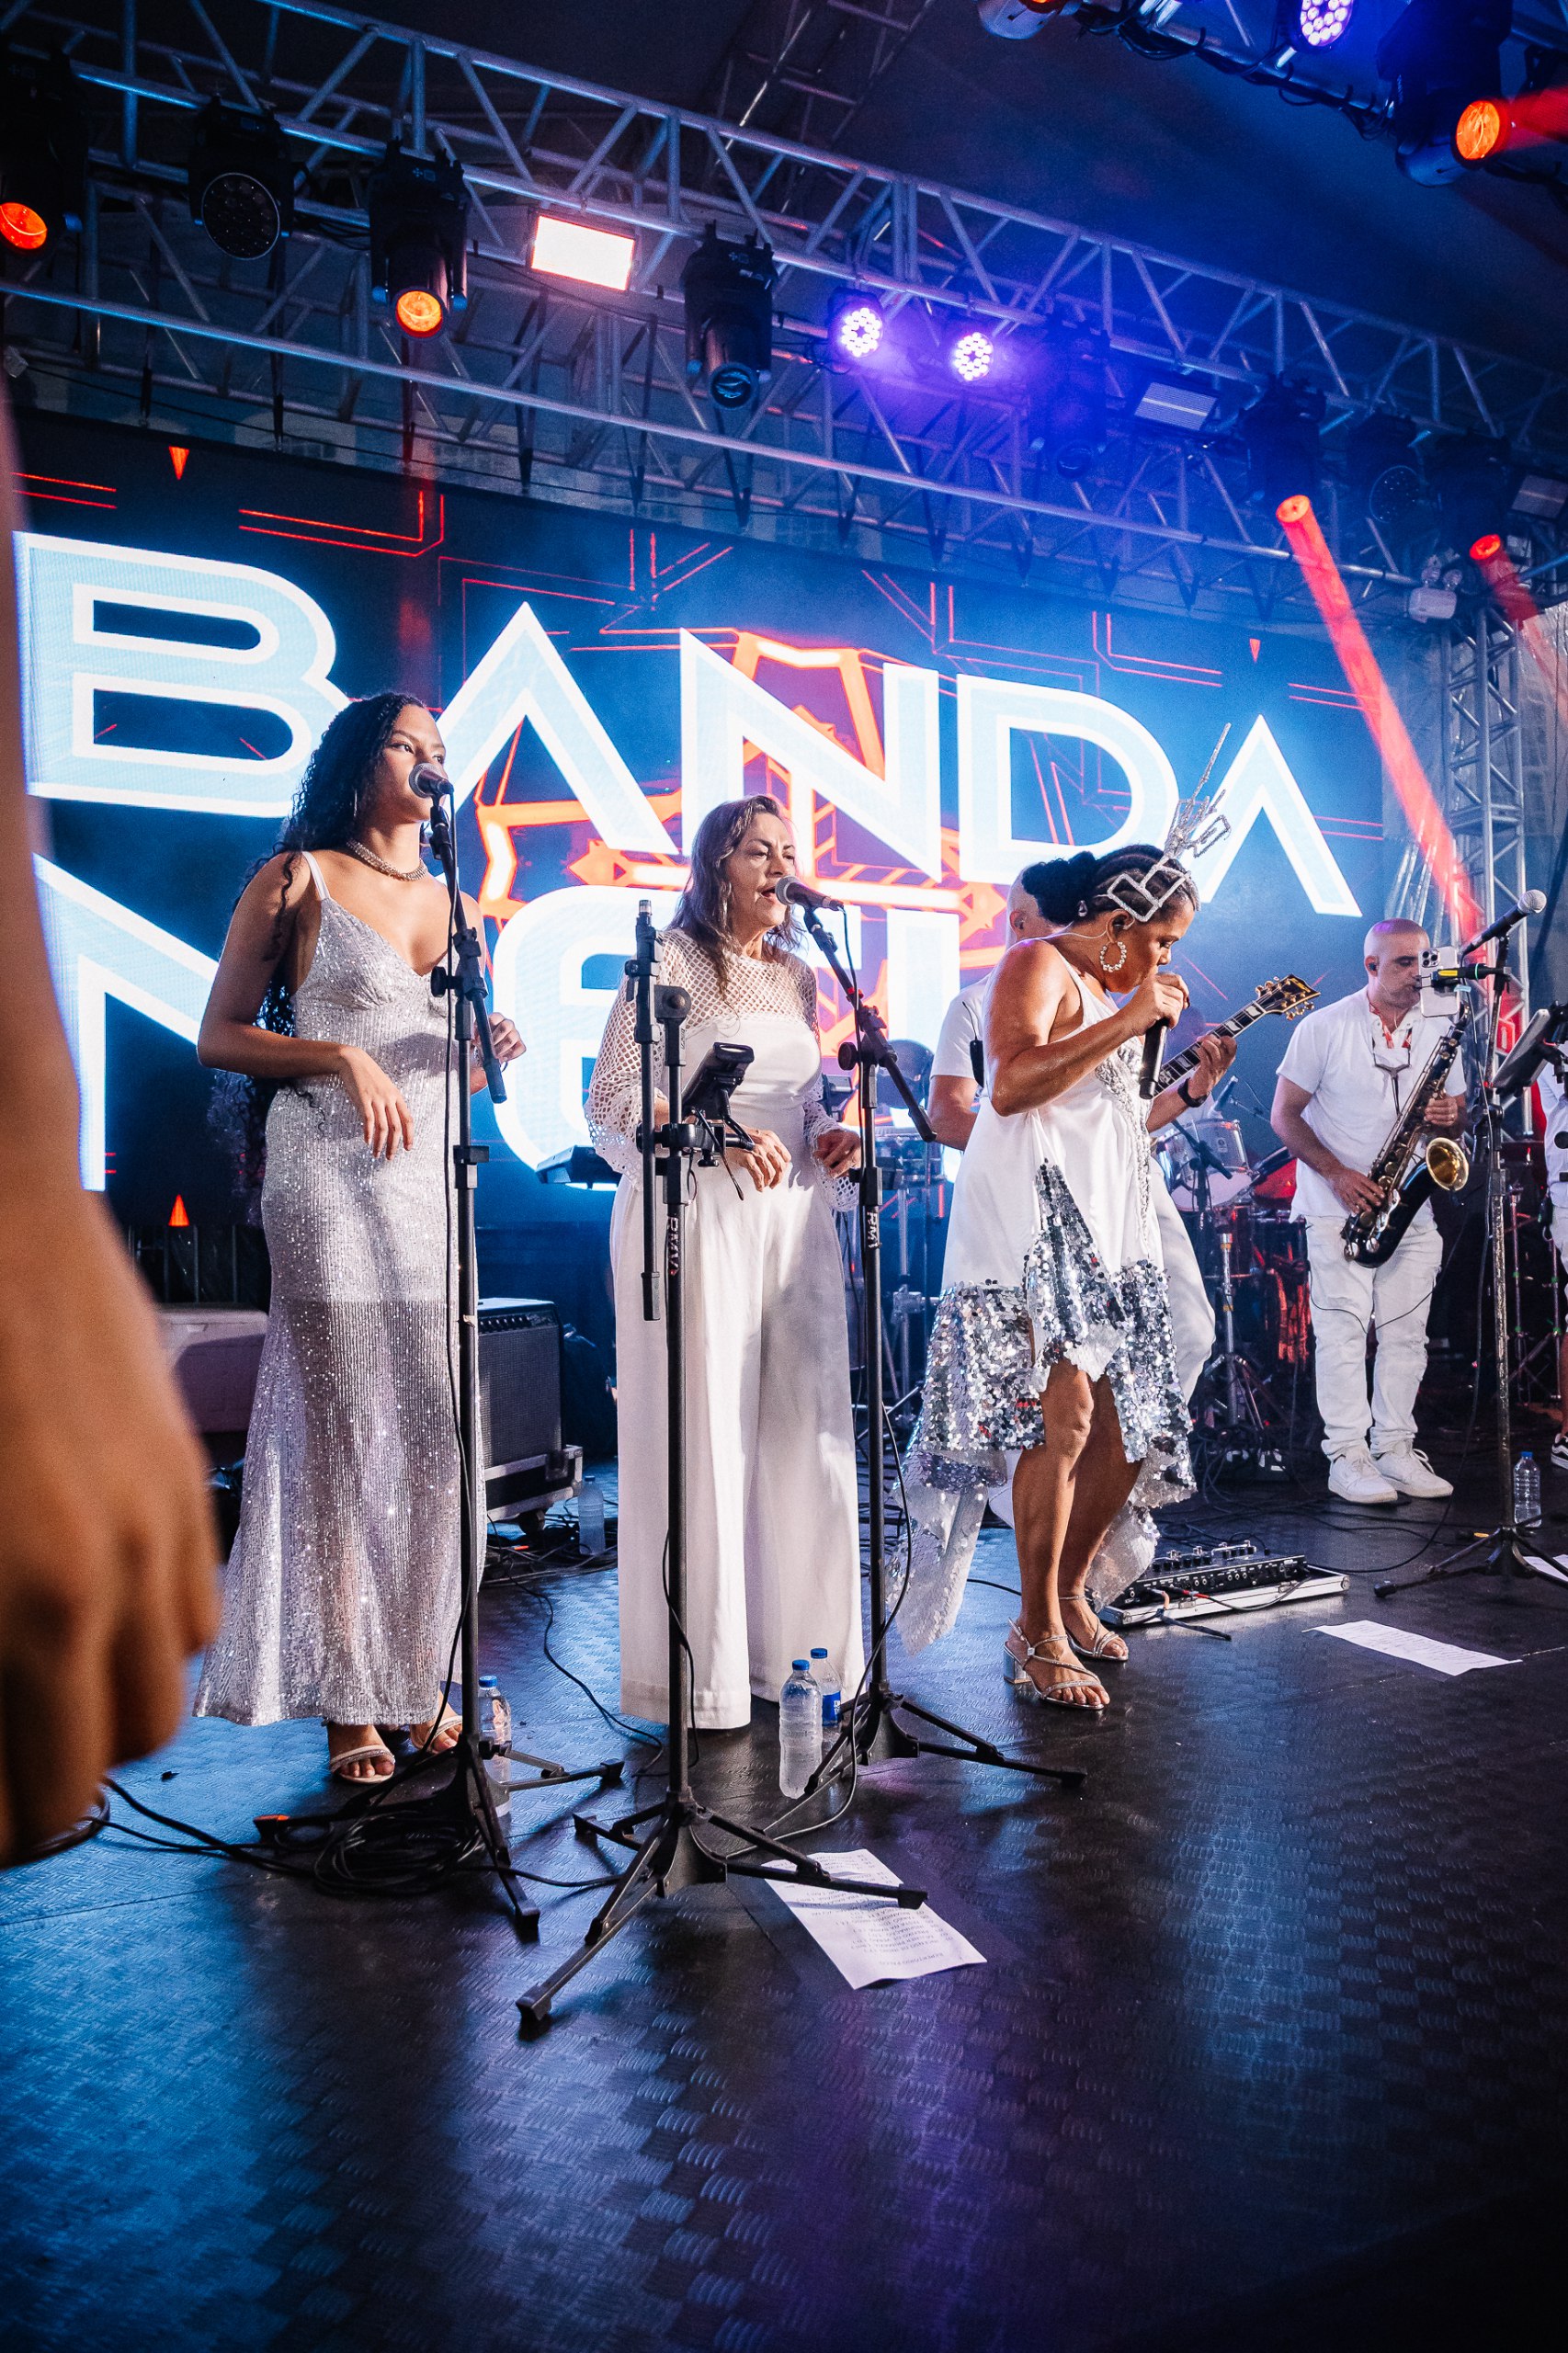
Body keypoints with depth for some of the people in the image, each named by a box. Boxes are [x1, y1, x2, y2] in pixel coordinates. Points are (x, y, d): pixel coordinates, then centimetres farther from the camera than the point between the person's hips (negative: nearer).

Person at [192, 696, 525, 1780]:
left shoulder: (457, 904, 18)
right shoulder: (299, 879, 2)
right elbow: (220, 1036, -1)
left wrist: (492, 1051, 2)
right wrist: (344, 1056, -14)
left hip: (433, 1176, 5)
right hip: (329, 1174, -5)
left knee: (437, 1426, 3)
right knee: (340, 1425, -3)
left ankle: (419, 1678, 15)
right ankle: (347, 1701, 8)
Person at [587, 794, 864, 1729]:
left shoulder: (797, 976, 17)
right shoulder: (670, 963, -3)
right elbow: (611, 1106, -7)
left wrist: (828, 1142, 5)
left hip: (792, 1217, 7)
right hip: (694, 1220, -6)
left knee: (806, 1431, 7)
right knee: (702, 1436, -3)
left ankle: (795, 1648, 22)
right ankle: (697, 1670, 11)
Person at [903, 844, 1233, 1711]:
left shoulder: (1100, 988, 26)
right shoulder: (1037, 965, -3)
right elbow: (1012, 1086, -20)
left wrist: (1188, 1090, 18)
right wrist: (1127, 1021, -17)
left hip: (1102, 1229, 10)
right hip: (1032, 1219, -10)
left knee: (1129, 1431, 6)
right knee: (1065, 1414, -16)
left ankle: (1069, 1592, 24)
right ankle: (1037, 1636, -4)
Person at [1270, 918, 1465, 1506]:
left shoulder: (1439, 1030, 10)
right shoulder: (1324, 1027, -3)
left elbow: (1457, 1110, 17)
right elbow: (1284, 1114, -4)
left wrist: (1451, 1116, -9)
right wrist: (1337, 1173, -15)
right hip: (1337, 1206, -4)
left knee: (1406, 1330, 4)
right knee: (1342, 1325, -7)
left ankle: (1395, 1448, 13)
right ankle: (1347, 1456, -3)